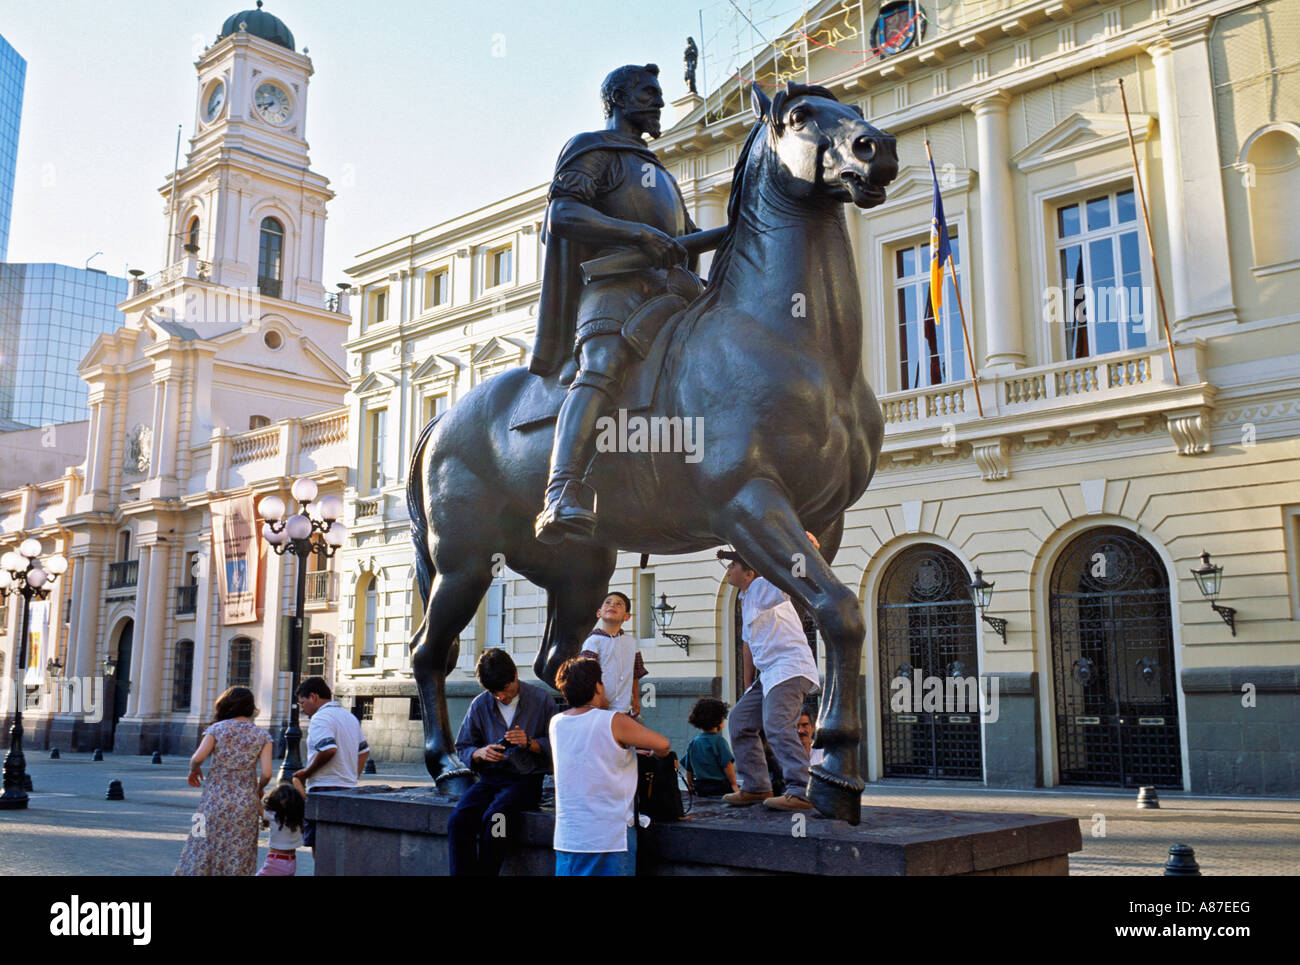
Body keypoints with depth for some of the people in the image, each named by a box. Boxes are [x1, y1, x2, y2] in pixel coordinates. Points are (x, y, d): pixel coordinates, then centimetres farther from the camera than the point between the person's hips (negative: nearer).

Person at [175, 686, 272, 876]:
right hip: (246, 801, 1)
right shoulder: (262, 736, 4)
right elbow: (266, 773, -5)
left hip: (215, 798, -1)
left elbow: (198, 758, -12)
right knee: (238, 860, 6)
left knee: (203, 852, 8)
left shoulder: (217, 728, 2)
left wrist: (194, 769, 9)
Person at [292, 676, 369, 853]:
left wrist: (305, 773, -13)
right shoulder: (349, 716, 19)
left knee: (318, 846, -6)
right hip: (349, 788, 9)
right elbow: (364, 750, 24)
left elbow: (328, 749, -25)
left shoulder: (320, 718, -10)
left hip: (324, 787, -9)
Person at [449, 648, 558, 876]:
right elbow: (462, 748, 13)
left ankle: (486, 873, -16)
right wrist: (480, 753, -8)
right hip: (489, 778, 3)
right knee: (457, 821, -25)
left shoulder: (541, 699, 0)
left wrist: (529, 743, -17)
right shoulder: (480, 705, 7)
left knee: (494, 818, -32)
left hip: (525, 778, -3)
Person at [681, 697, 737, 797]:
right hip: (721, 787, -6)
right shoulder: (719, 741, -8)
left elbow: (688, 769, 14)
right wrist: (734, 784, -3)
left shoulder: (693, 743, 9)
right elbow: (727, 765, -12)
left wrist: (691, 786, 25)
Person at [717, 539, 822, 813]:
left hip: (790, 667, -10)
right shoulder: (746, 600, 20)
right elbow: (750, 643, 25)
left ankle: (800, 792, -28)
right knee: (740, 720, 11)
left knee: (776, 724, -25)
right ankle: (755, 787, 16)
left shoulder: (764, 587, -7)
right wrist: (748, 686, 24)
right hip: (768, 673, 10)